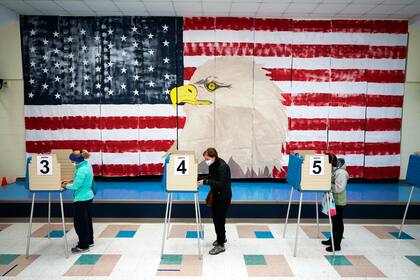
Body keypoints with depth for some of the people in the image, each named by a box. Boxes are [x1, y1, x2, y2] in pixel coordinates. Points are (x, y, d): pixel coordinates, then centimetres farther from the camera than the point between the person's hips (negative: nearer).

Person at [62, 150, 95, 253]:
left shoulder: (82, 170, -25)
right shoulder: (87, 165, 4)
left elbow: (76, 186, -21)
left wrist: (66, 186, -4)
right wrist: (72, 181, 9)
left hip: (81, 199, -10)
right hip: (88, 196, 10)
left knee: (80, 222, 2)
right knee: (87, 220, 20)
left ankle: (83, 246, 12)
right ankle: (89, 241, 33)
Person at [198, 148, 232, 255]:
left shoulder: (222, 166, -25)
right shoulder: (212, 165, 2)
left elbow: (221, 184, -30)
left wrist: (206, 181, -31)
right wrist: (203, 180, -3)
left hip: (223, 196, -9)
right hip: (216, 195, 9)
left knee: (219, 219, -3)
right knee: (216, 217, 18)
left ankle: (220, 245, 10)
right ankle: (222, 237, 39)